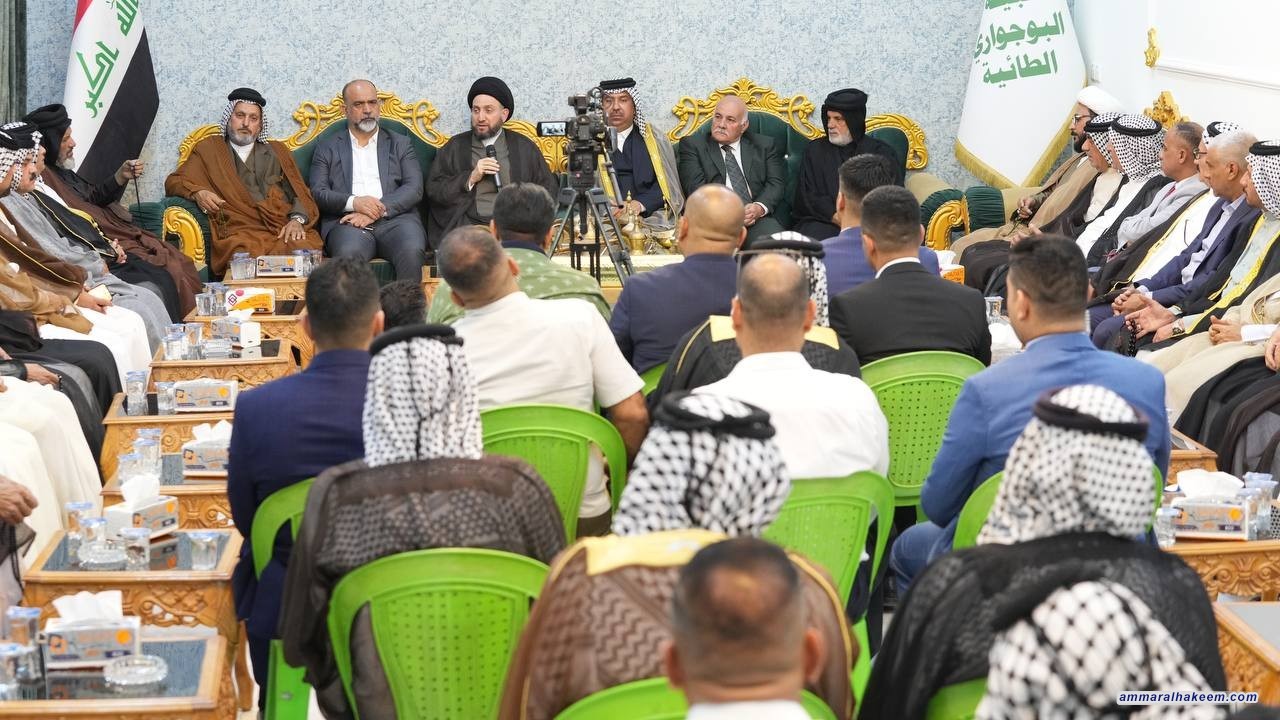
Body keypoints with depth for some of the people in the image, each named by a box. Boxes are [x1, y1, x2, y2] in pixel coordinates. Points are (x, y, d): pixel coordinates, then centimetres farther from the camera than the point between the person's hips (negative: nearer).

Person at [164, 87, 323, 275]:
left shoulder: (276, 151, 27)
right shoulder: (208, 149, 23)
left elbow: (298, 192, 18)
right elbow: (173, 182, 17)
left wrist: (297, 219, -4)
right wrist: (197, 193, -6)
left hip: (285, 231, 2)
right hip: (239, 232, -2)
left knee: (305, 251, -33)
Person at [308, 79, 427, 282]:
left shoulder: (400, 144, 21)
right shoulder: (327, 148, 21)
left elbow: (414, 188, 8)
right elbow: (317, 193, 8)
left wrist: (380, 209, -9)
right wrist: (354, 202, -11)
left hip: (394, 218, 1)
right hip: (348, 221, -1)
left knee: (412, 250, -34)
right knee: (348, 253, -37)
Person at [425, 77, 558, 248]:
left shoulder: (524, 147, 19)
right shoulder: (455, 147, 17)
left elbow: (548, 188, 15)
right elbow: (433, 189, 9)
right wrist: (470, 178, -4)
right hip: (469, 224, -1)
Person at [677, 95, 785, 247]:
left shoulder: (764, 145, 20)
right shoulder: (693, 145, 13)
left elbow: (776, 183, 9)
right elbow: (696, 187, 0)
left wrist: (760, 207, -13)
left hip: (757, 218, 2)